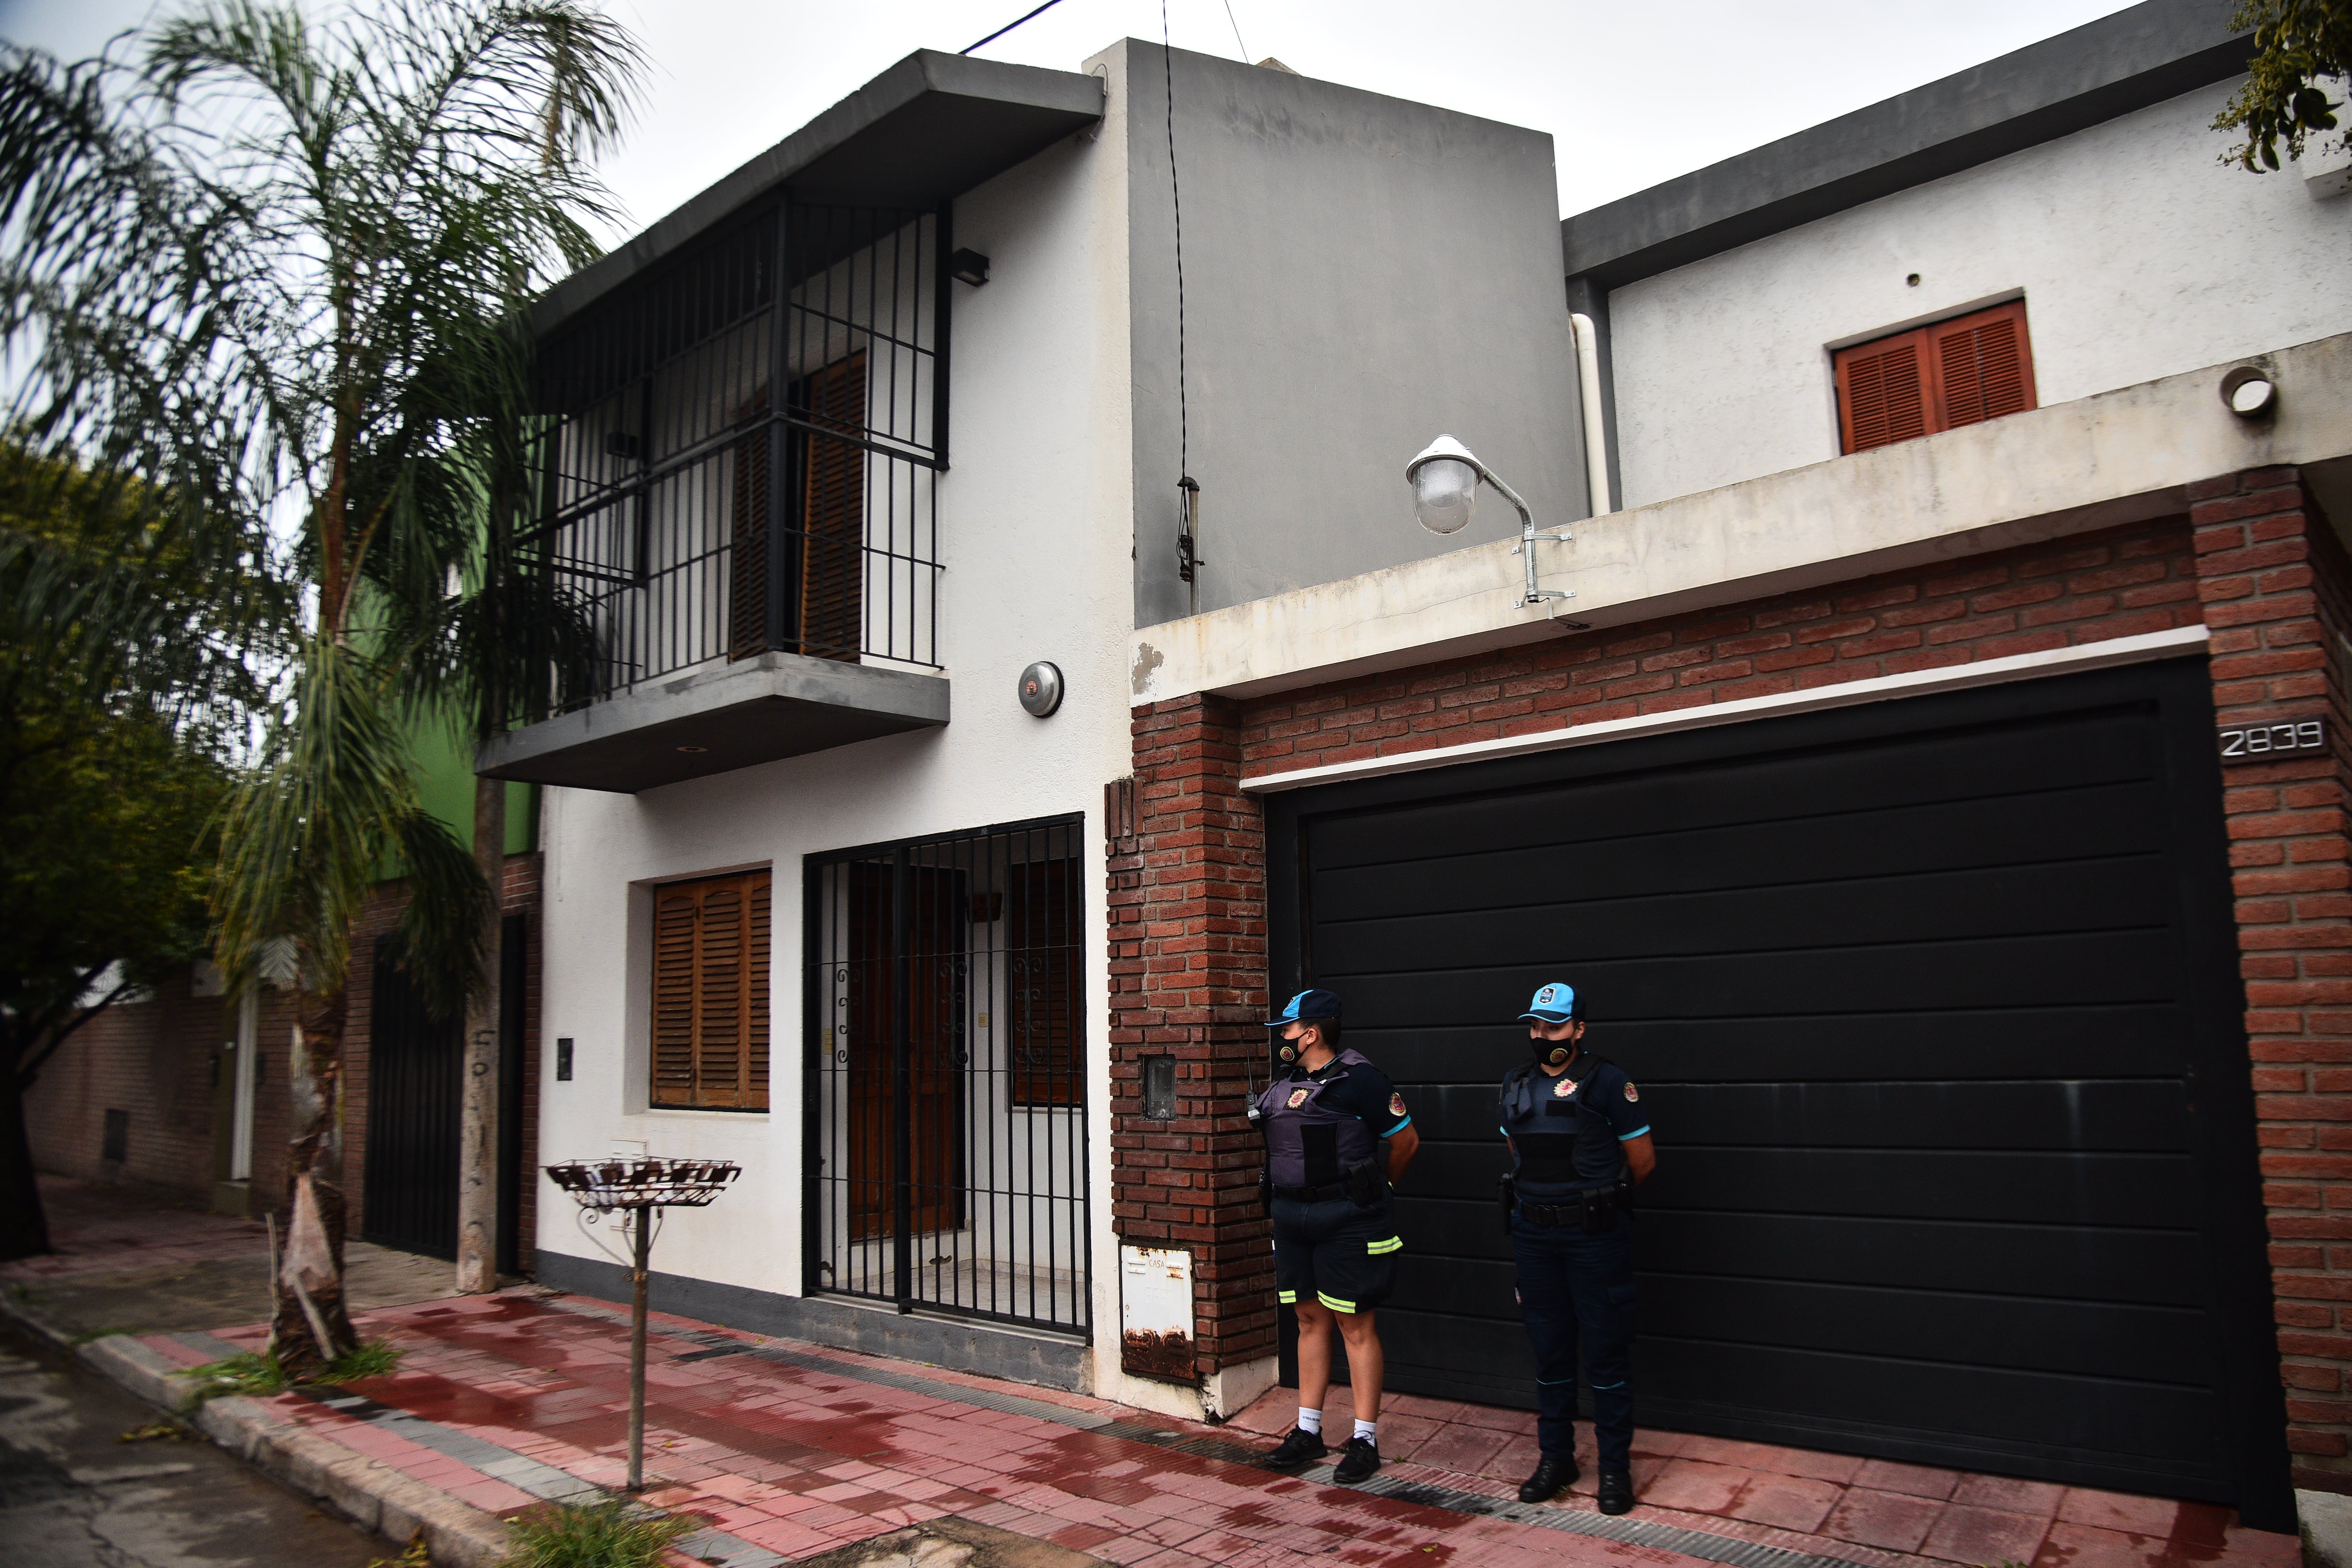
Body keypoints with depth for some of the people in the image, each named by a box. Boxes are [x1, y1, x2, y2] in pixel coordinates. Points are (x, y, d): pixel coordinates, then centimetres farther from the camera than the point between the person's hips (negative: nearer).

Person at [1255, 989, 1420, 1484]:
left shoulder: (1358, 1080, -12)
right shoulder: (1283, 1086, 9)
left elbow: (1405, 1139, -4)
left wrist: (1373, 1190, 8)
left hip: (1346, 1220, -7)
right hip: (1292, 1219, 7)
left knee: (1356, 1326, 0)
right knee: (1310, 1320, 14)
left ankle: (1365, 1439, 9)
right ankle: (1308, 1431, 22)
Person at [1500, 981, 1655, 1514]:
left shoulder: (1609, 1082, -8)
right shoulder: (1516, 1085, 7)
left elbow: (1642, 1160, -1)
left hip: (1596, 1235, -5)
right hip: (1533, 1235, 5)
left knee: (1606, 1353, 3)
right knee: (1550, 1351, 13)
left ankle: (1615, 1466, 15)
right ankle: (1555, 1458, 25)